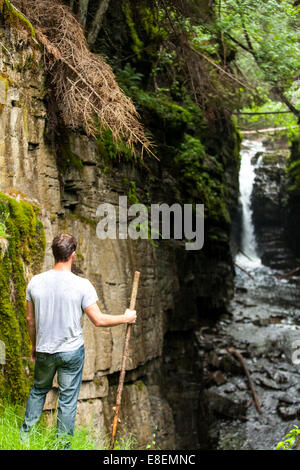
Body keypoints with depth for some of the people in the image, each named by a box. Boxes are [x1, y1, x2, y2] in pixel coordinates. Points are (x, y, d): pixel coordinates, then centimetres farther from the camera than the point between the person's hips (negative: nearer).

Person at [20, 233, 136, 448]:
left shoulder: (35, 282, -7)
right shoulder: (82, 285, -17)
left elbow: (30, 319, 3)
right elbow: (99, 320, -13)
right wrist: (126, 318, 3)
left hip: (44, 350, 3)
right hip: (72, 351, -3)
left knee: (39, 390, 25)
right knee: (68, 399, 10)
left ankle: (25, 434, 35)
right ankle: (63, 444, 21)